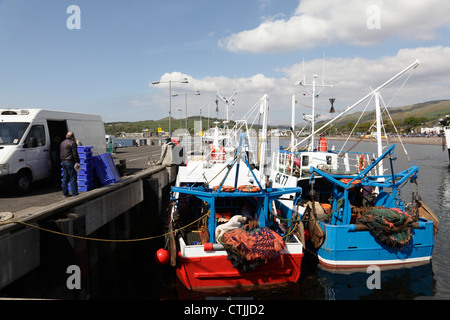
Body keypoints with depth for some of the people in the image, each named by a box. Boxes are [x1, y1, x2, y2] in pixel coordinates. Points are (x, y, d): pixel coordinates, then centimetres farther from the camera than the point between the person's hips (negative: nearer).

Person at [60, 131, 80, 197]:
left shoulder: (62, 143, 18)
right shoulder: (72, 143, -10)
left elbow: (60, 154, 24)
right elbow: (75, 154, -15)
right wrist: (78, 162, -12)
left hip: (63, 162, 9)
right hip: (70, 162, -8)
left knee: (65, 178, 12)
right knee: (73, 178, -5)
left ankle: (65, 193, 16)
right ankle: (74, 193, -5)